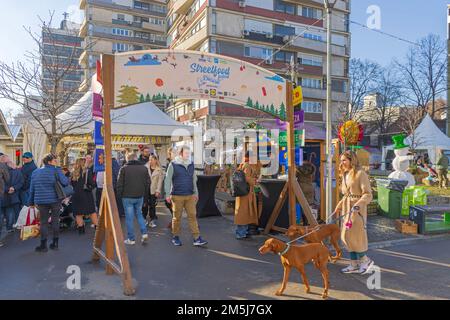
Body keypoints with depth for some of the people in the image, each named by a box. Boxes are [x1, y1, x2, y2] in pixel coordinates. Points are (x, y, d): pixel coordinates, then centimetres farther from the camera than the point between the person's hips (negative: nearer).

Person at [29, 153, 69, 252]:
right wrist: (68, 180, 7)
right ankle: (55, 243, 16)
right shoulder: (56, 170, -6)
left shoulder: (35, 172, 9)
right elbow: (65, 182, -17)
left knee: (43, 222, 9)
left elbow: (32, 188, 10)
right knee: (55, 221, 8)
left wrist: (32, 202, 16)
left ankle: (43, 245, 8)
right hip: (55, 200, -3)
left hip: (41, 201, 3)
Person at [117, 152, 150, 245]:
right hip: (140, 196, 4)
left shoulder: (124, 169, -7)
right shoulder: (144, 168, 3)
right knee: (139, 214, 20)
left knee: (129, 217, 5)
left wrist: (119, 194, 5)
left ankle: (131, 239, 11)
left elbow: (119, 184, -7)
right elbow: (148, 182, 6)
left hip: (127, 197, -3)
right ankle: (144, 233, 7)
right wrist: (144, 193, 14)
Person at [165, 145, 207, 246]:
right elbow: (168, 180, -4)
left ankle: (197, 238, 2)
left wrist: (196, 193, 13)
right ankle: (175, 237, 23)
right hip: (177, 196, -4)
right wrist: (168, 194, -8)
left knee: (192, 216, 0)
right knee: (177, 217, 7)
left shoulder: (191, 164, 9)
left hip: (190, 196, 4)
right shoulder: (173, 165, -5)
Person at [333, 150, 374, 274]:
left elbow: (368, 194, -17)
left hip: (357, 209, -8)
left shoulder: (360, 173, -12)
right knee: (347, 236, 10)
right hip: (346, 208, 8)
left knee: (355, 236, -4)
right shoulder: (345, 174, 12)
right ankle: (354, 265, 20)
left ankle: (365, 260, 19)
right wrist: (339, 207, 19)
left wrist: (357, 205, -29)